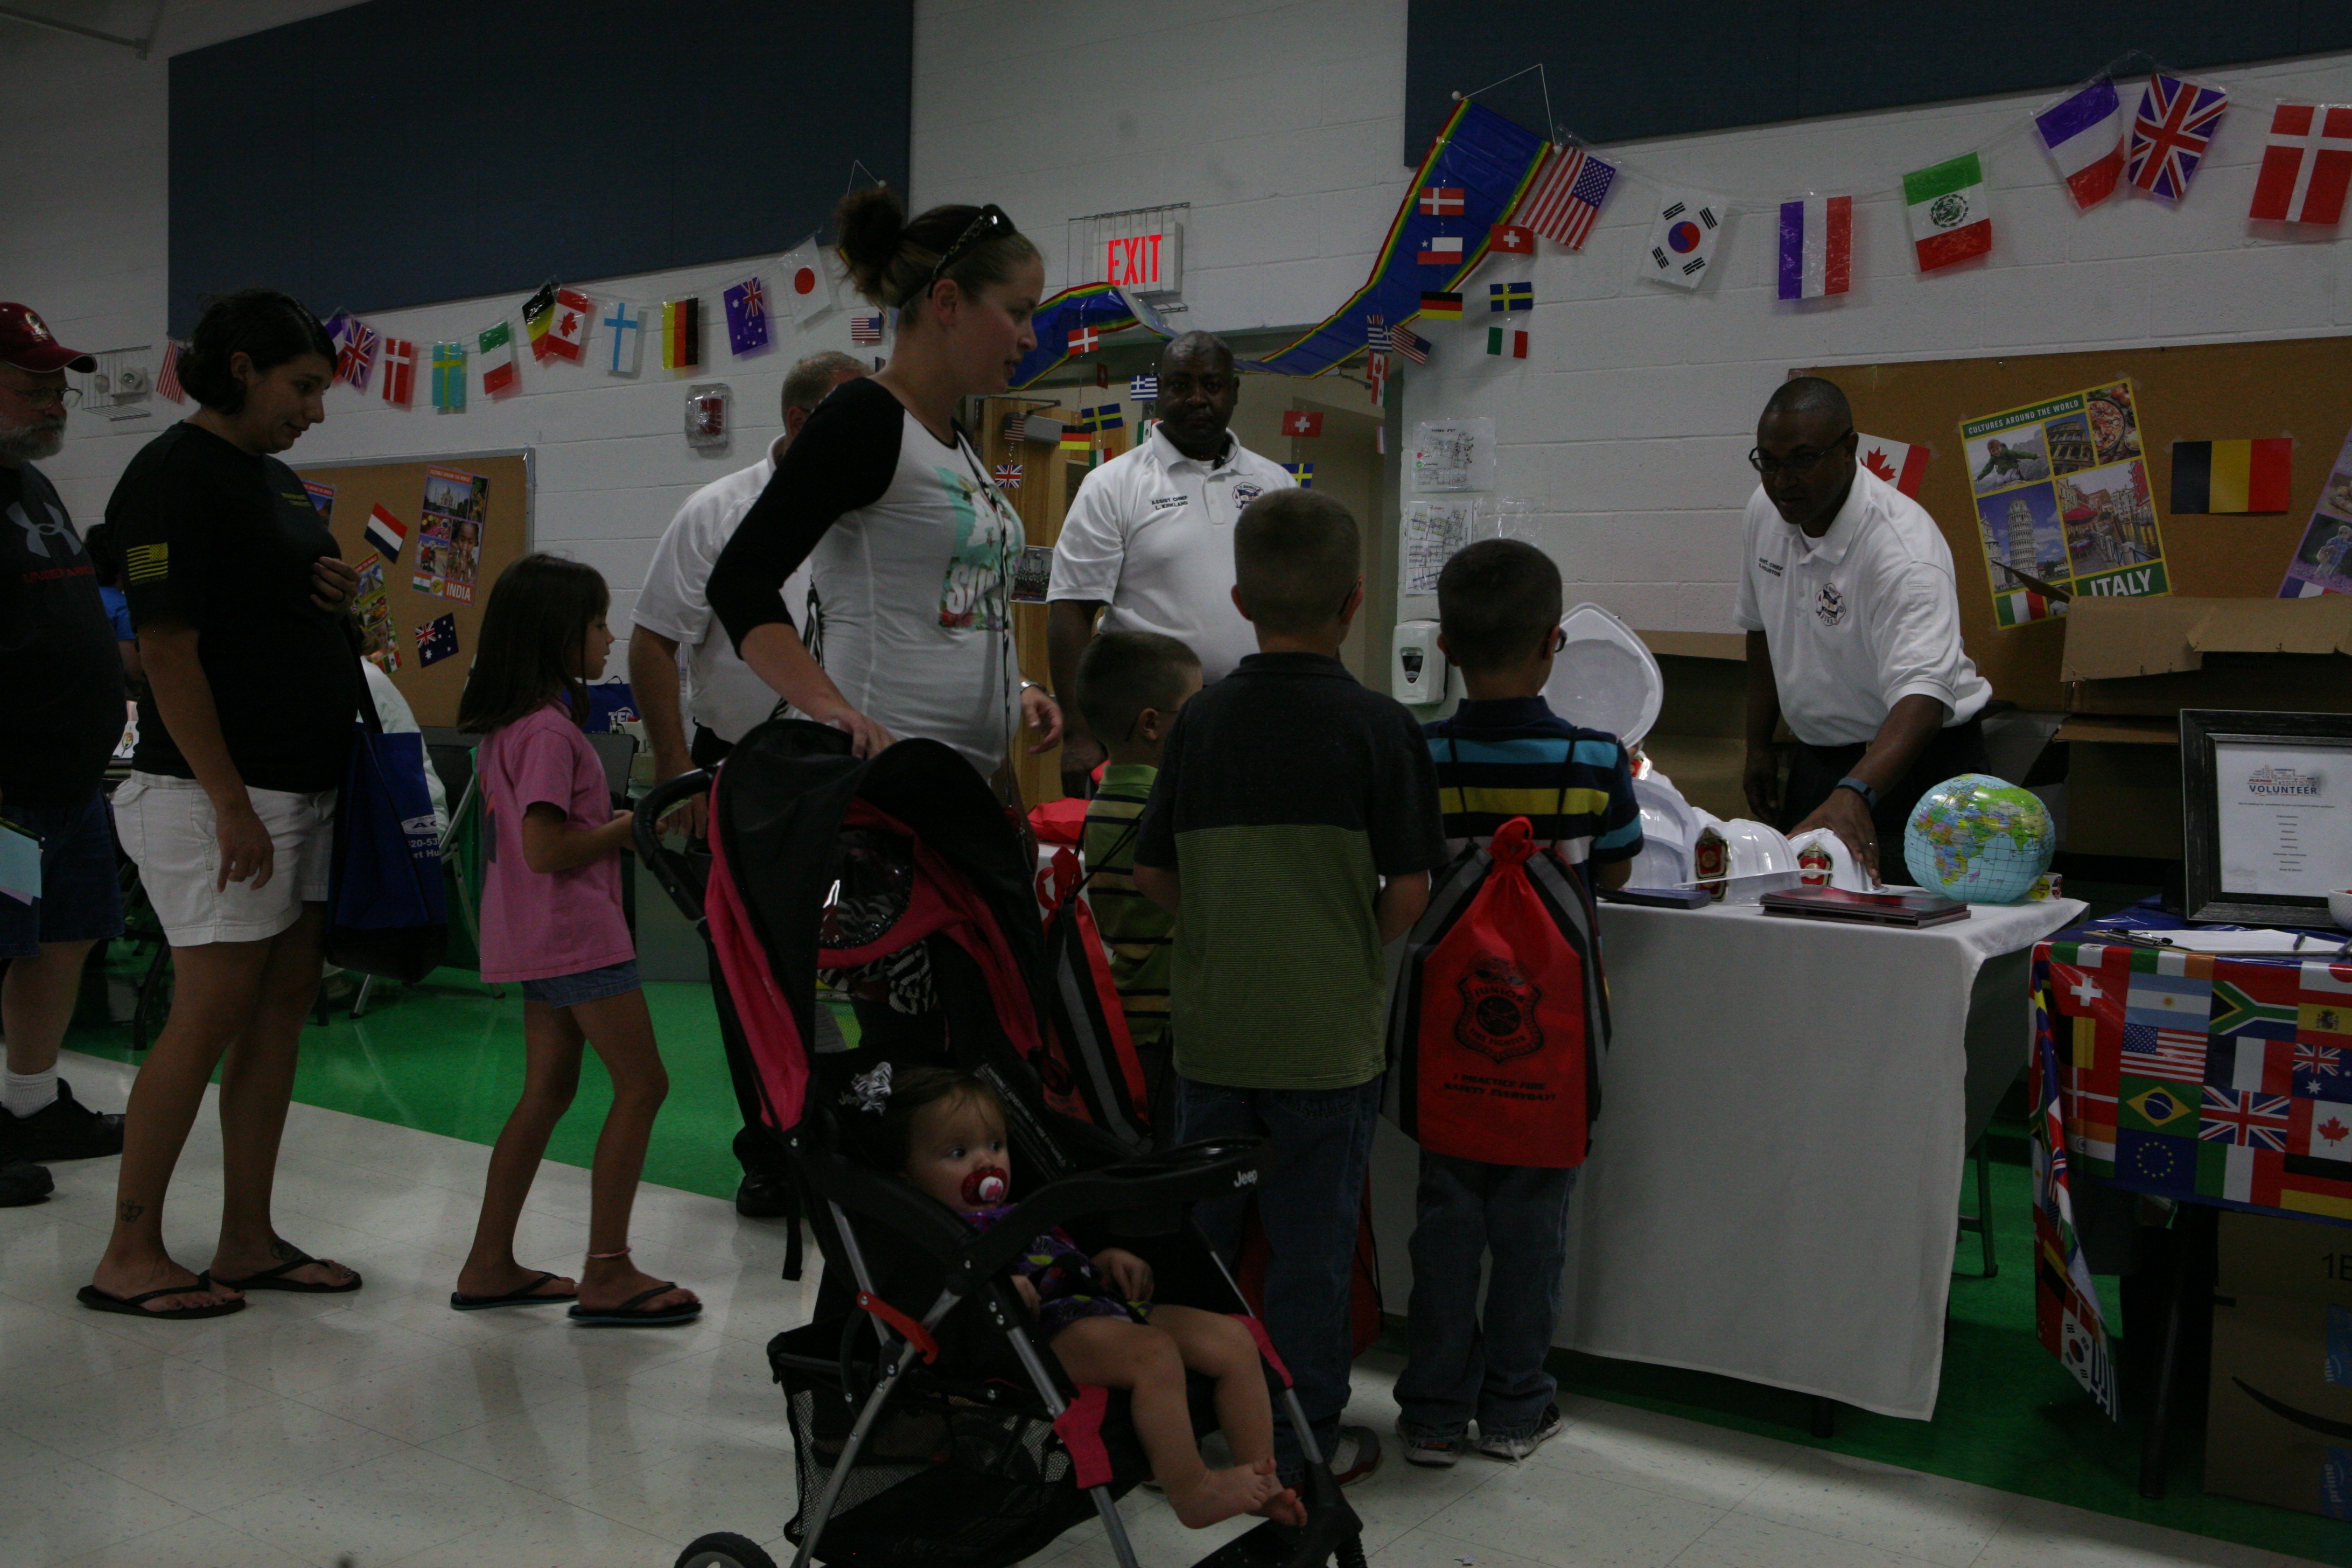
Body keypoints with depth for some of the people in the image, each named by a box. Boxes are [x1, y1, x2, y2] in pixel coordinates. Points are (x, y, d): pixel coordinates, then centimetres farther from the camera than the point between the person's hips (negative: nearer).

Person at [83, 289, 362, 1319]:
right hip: (219, 791, -9)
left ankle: (248, 1240, 16)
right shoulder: (173, 476, -11)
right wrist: (229, 802, -20)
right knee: (211, 1016, -5)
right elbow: (169, 650, -17)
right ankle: (130, 1255, 7)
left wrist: (335, 594, 3)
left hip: (302, 787, 9)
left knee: (284, 1007, 8)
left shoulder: (273, 476, 16)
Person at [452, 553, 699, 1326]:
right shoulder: (548, 732, -18)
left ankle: (489, 1265, 20)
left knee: (547, 1091, 14)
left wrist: (615, 823, 9)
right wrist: (630, 827, -10)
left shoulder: (512, 726, 13)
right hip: (575, 933, -10)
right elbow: (546, 849, -23)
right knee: (641, 1084, -4)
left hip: (537, 936, 10)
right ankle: (607, 1275, 0)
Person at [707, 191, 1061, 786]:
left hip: (976, 774, 9)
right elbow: (740, 580, -18)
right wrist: (832, 708, -30)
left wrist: (1010, 688, 16)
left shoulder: (957, 442, 17)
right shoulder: (861, 418, -9)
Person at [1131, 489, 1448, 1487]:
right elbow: (1408, 891, -11)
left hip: (1211, 1024, 3)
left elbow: (1151, 871, 3)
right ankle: (1304, 1442, 20)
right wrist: (1358, 952, 7)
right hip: (1327, 1033, -3)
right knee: (1311, 1237, 8)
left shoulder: (1203, 718, -1)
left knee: (1198, 1225, 16)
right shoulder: (1378, 727, -10)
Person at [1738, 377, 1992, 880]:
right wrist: (1759, 745, 12)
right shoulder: (1766, 510, -4)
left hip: (1916, 758, -6)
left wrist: (1855, 795, -54)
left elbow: (1922, 694, -39)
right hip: (1817, 757, 6)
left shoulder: (1904, 549, -27)